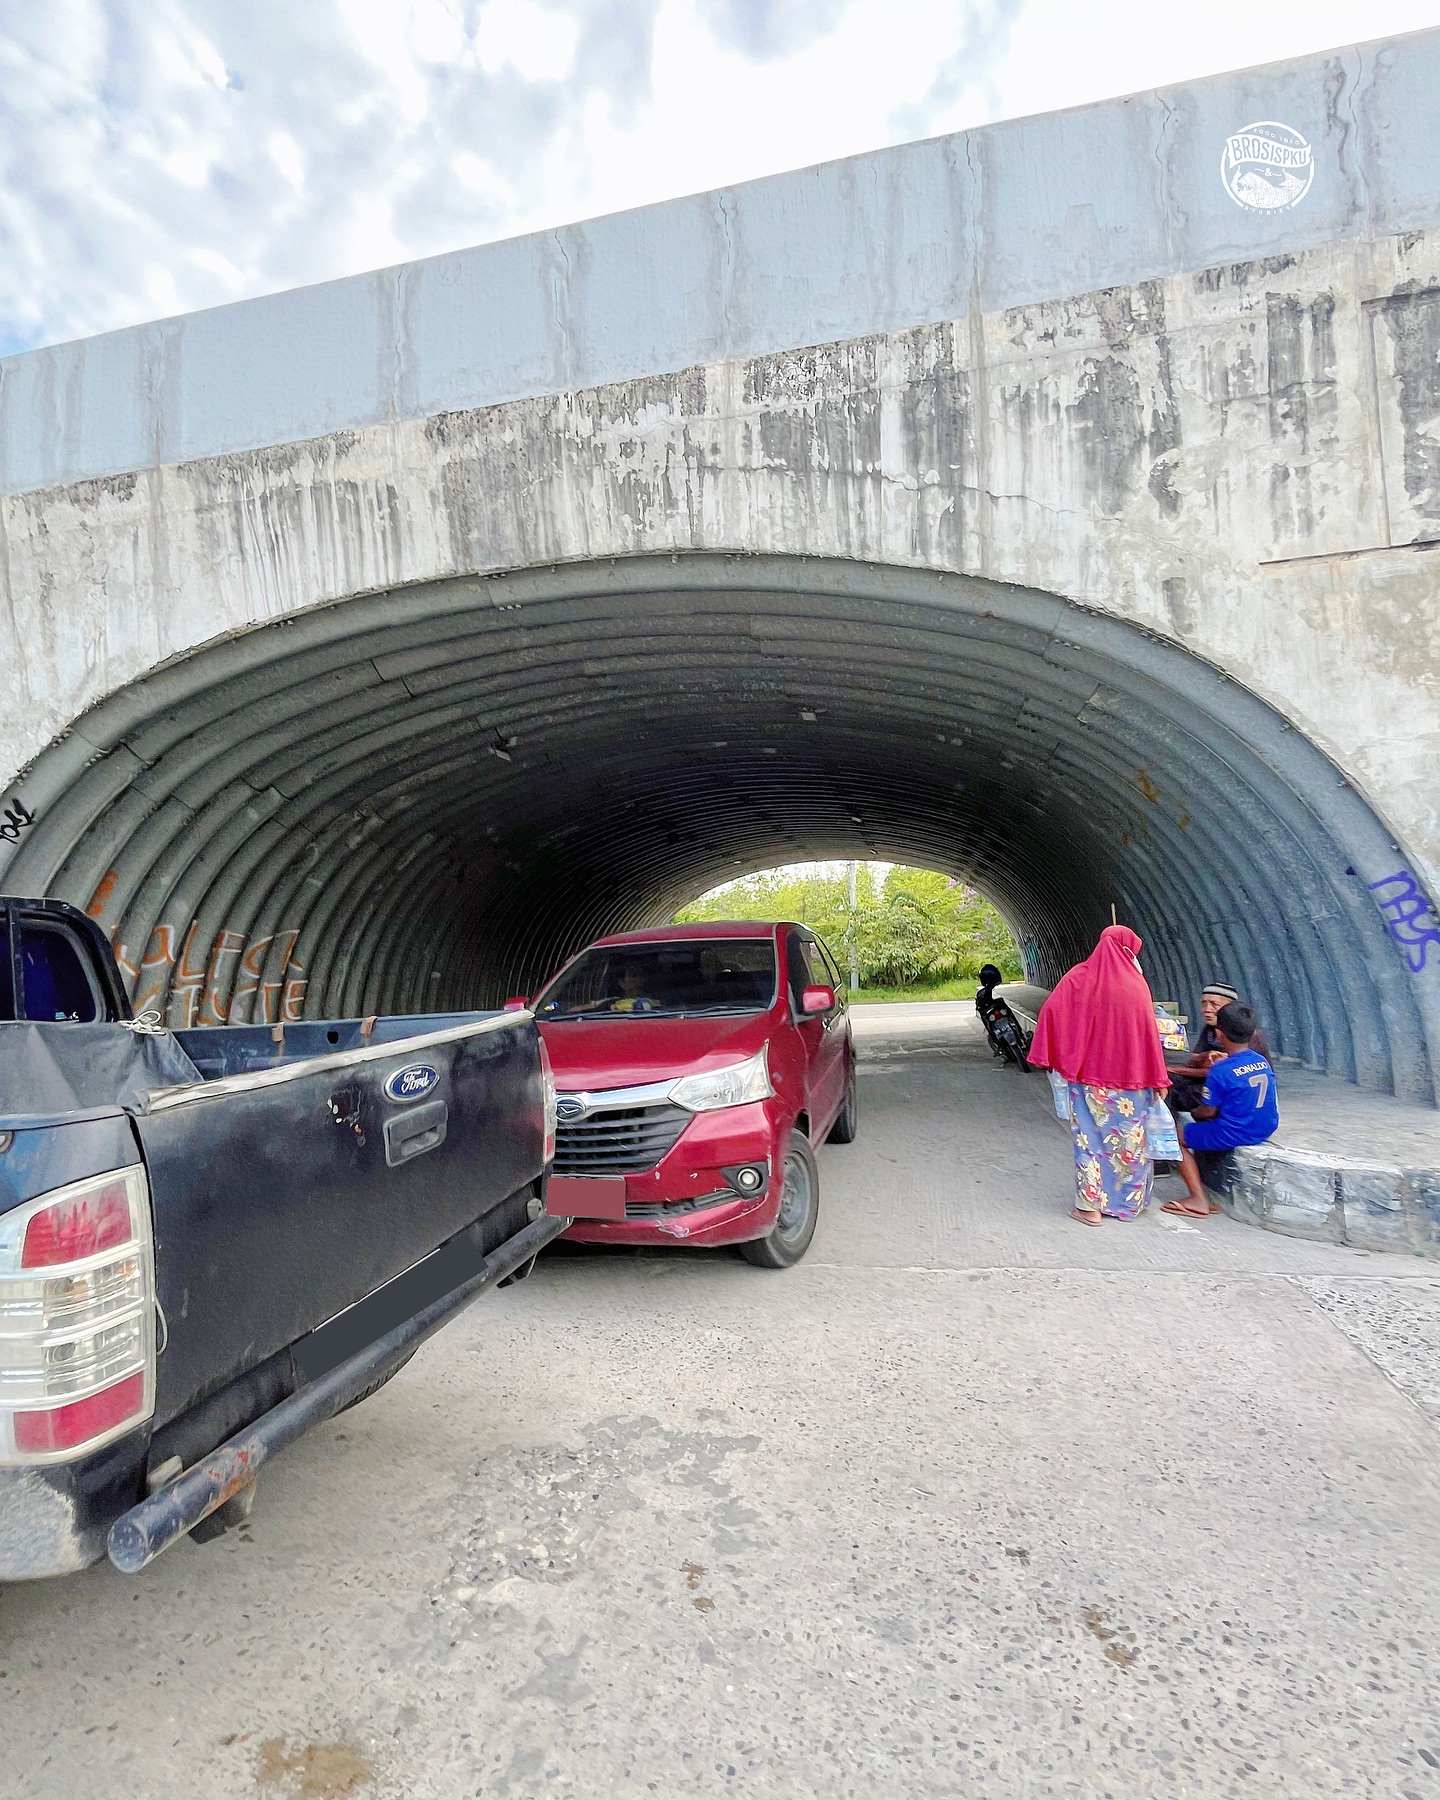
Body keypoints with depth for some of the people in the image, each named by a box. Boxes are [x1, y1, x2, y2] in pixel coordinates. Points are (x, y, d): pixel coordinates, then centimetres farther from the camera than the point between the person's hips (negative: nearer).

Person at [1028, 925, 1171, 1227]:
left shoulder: (1078, 977, -5)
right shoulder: (1136, 983, -4)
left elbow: (1051, 1010, -13)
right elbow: (1149, 1033, -3)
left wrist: (1051, 1057, -3)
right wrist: (1158, 1079, 1)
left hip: (1087, 1073, -1)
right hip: (1129, 1076, 1)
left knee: (1091, 1134, 5)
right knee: (1128, 1136, 14)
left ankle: (1090, 1204, 6)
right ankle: (1129, 1200, 25)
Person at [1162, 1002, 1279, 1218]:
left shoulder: (1220, 1071, -19)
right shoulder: (1262, 1061, 2)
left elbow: (1208, 1111, -11)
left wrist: (1194, 1113, 10)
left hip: (1234, 1134, -8)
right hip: (1266, 1130, 8)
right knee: (1202, 1130, 30)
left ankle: (1198, 1199, 1)